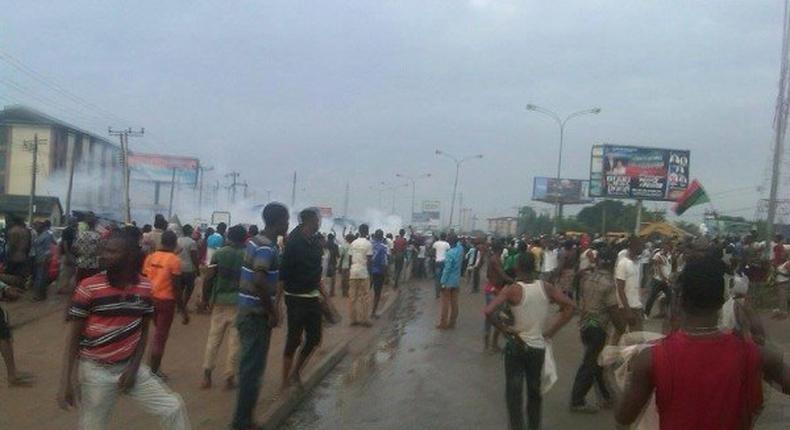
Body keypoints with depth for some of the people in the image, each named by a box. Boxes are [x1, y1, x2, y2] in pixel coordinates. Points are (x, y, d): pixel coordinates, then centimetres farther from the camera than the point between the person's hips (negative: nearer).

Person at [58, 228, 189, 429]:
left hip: (129, 365, 4)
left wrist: (133, 368, -4)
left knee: (174, 407, 1)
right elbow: (72, 338, -12)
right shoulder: (88, 287, -16)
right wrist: (66, 382, -16)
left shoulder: (145, 288, -5)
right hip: (96, 371, -3)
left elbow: (143, 331, 6)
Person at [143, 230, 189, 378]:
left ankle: (152, 365, 27)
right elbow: (176, 288, -14)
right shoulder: (174, 260, -12)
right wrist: (183, 311, -9)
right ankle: (153, 371, 12)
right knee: (161, 336, 6)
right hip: (166, 301, -5)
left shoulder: (150, 257, 3)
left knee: (158, 332, 24)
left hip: (151, 299, 5)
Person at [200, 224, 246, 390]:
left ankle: (206, 376, 11)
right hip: (240, 302, -1)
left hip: (220, 301, 1)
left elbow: (208, 278, -5)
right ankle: (229, 378, 8)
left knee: (213, 339, 11)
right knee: (235, 341, 5)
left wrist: (207, 297, 6)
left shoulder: (219, 253, -1)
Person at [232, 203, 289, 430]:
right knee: (253, 368, -1)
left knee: (249, 366, 17)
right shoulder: (267, 247, -18)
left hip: (248, 312, 9)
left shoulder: (256, 241, 11)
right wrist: (273, 312, -20)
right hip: (257, 315, -9)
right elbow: (259, 281, -31)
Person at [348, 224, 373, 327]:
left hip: (353, 272, 5)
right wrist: (369, 272, -2)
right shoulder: (368, 244, -8)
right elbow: (369, 260, -10)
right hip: (363, 272, -5)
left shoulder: (353, 243, 7)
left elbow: (349, 258, 8)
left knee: (353, 296, 9)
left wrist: (351, 269, 15)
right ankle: (364, 320, 4)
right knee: (365, 297, 3)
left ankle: (353, 319, 13)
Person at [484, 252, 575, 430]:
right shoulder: (546, 287, -4)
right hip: (538, 347, 4)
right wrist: (550, 331, 1)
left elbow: (488, 311, -25)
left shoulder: (512, 290, -15)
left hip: (516, 346, -4)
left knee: (514, 391, 6)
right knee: (534, 390, 19)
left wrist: (504, 329, -11)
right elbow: (569, 307, -1)